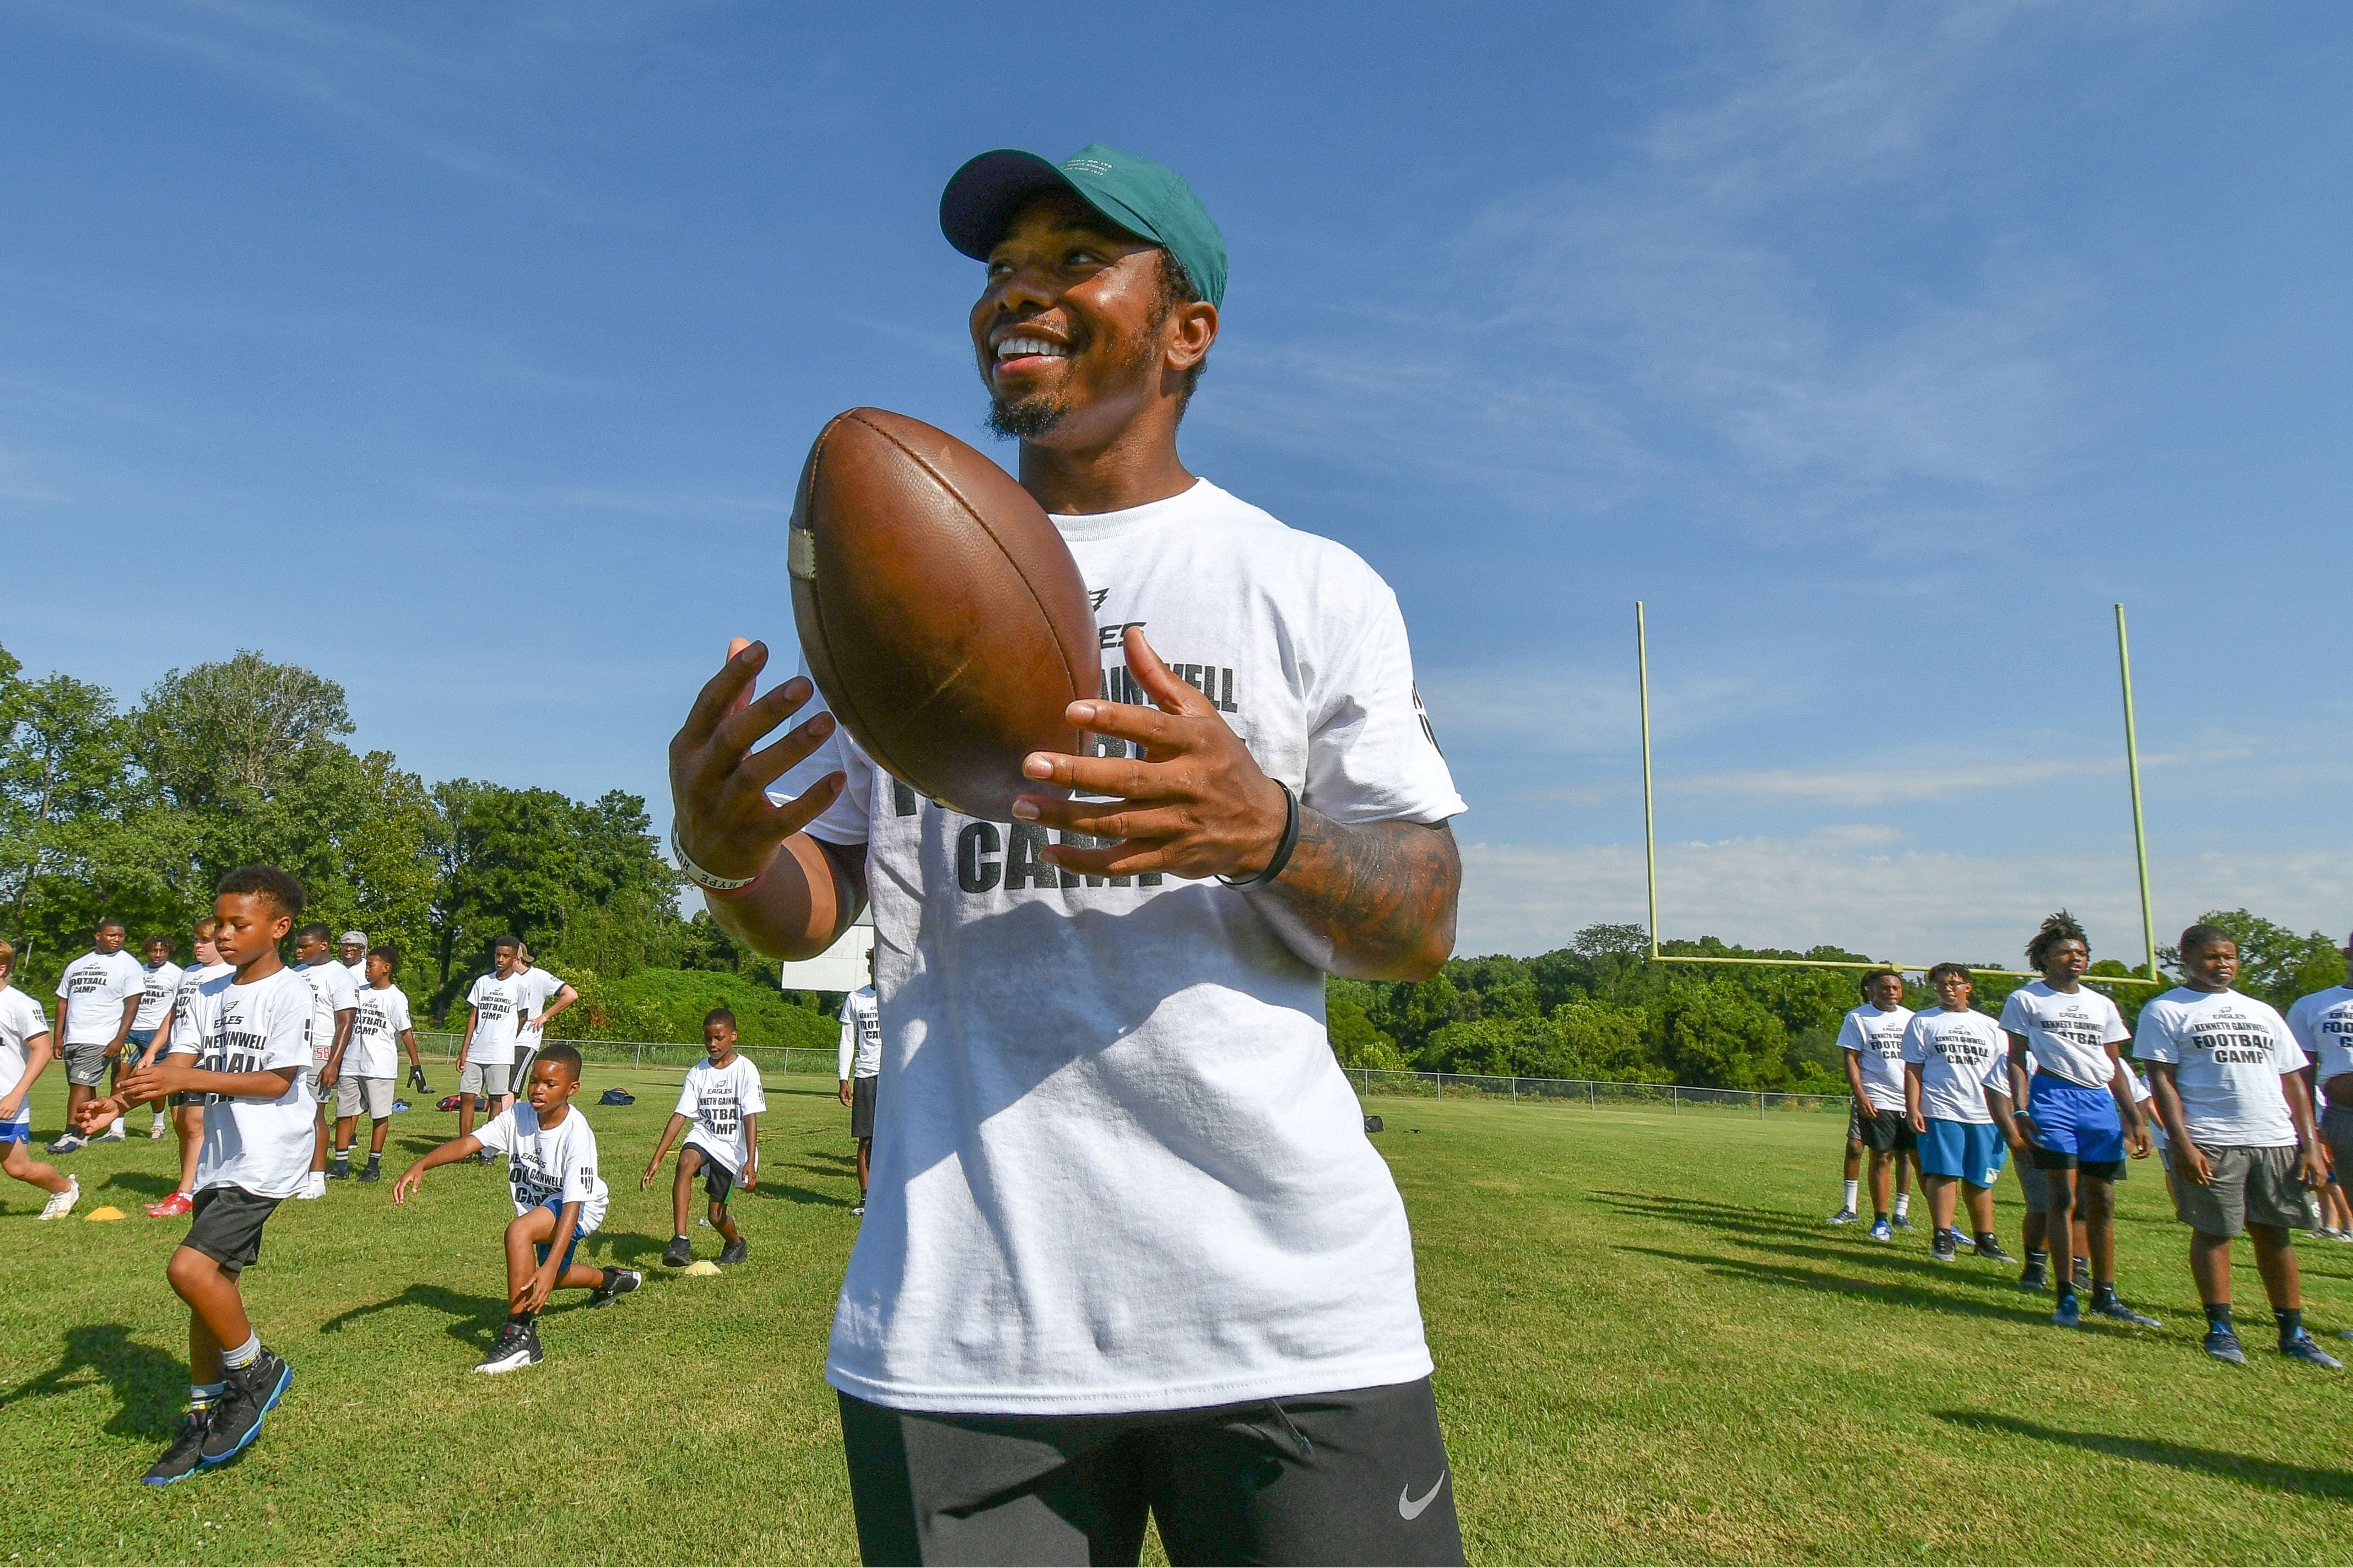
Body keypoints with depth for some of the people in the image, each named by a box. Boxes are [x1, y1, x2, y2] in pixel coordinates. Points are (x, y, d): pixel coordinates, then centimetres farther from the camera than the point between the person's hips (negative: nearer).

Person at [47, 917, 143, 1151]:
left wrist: (119, 1039, -16)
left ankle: (71, 1135, -7)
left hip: (100, 1039, -6)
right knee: (84, 1087, 11)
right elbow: (63, 1001, 19)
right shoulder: (77, 965, 16)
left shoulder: (128, 965, -2)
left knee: (81, 1084, -11)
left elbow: (132, 1004, -8)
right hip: (72, 1039, 6)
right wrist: (58, 1037, 12)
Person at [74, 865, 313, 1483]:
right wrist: (118, 1104, -10)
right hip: (219, 1157, 8)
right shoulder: (211, 995, 12)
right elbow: (179, 1065, 6)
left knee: (190, 1268, -19)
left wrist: (191, 1079, -22)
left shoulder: (291, 994, -12)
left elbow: (277, 1081, -16)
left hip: (267, 1157, -8)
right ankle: (205, 1422, 25)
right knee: (213, 1281, 12)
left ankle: (256, 1371, 4)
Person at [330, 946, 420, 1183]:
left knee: (380, 1115, 2)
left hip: (379, 1066, -6)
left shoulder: (396, 997, -5)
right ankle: (341, 1165, 13)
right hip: (350, 1064, 6)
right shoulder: (360, 992, 12)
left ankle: (374, 1165, 10)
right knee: (344, 1113, 6)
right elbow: (346, 1026, 19)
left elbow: (406, 1032, -8)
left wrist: (415, 1064, -11)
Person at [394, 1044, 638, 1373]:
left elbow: (572, 1205, -36)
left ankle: (520, 1335, -24)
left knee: (518, 1231, -35)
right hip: (540, 1206, 8)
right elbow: (469, 1143, -28)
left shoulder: (577, 1134, -33)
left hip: (581, 1210, -8)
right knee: (550, 1280, 30)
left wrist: (550, 1265, -44)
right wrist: (420, 1166, -48)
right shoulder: (517, 1117, -17)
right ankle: (612, 1281, 62)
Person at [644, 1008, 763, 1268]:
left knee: (716, 1215, 1)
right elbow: (680, 1116, -3)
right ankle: (680, 1241, -35)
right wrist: (657, 1158, -9)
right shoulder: (698, 1072, 1)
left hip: (733, 1148, -2)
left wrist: (751, 1162, -22)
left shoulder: (746, 1070, -10)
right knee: (685, 1162, -33)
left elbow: (751, 1118, -14)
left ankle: (736, 1243, 36)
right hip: (703, 1136, 3)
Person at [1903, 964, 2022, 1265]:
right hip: (1940, 1111, -3)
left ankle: (1986, 1240, 18)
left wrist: (2007, 1119, 9)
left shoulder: (1989, 1026, 15)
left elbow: (2002, 1074, 15)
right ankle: (1943, 1239, 0)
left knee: (1981, 1179, 7)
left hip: (1985, 1115, 3)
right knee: (1943, 1174, -6)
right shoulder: (1922, 1021, 7)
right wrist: (1912, 1109, -6)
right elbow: (1913, 1069, 3)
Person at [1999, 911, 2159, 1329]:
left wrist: (2135, 1119, 10)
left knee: (2102, 1202, 7)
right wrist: (2021, 1111, -9)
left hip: (2101, 1103, 5)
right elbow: (2017, 1059, 2)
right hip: (2054, 1096, -5)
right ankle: (2067, 1297, -2)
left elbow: (2115, 1067, 19)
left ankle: (2105, 1296, 16)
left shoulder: (2102, 1005, 18)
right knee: (2062, 1197, -7)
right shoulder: (2026, 1000, 5)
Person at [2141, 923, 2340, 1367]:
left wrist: (2310, 1145, 7)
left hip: (2276, 1140, 5)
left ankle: (2293, 1333, 17)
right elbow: (2163, 1080, -5)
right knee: (2213, 1232, 0)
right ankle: (2221, 1329, 10)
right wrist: (2181, 1143, -14)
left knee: (2276, 1232, 8)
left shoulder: (2263, 1013, 18)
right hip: (2209, 1143, -5)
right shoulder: (2165, 1010, 1)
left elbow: (2292, 1081, 16)